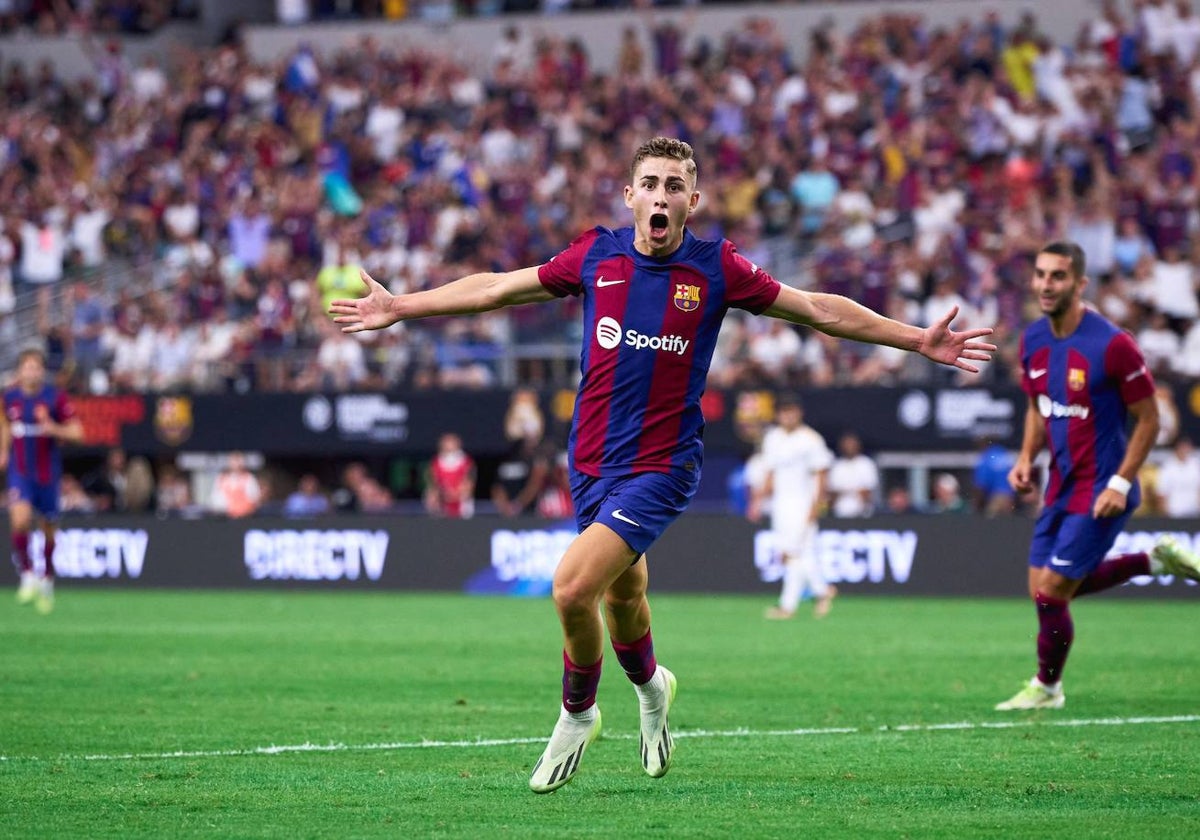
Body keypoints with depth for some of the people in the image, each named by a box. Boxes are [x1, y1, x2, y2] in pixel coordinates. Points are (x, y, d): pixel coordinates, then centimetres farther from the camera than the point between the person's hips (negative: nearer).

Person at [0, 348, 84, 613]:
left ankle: (46, 580, 32)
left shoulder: (56, 397, -9)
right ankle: (28, 576, -8)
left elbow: (77, 432, -10)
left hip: (48, 474, -1)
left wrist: (54, 429, -26)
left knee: (48, 529, 11)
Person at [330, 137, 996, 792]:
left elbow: (819, 310, 2)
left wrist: (919, 340, 1)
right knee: (623, 593, 19)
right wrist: (397, 308, 14)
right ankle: (650, 687, 51)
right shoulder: (597, 256, 0)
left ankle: (577, 714, 5)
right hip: (591, 461, 4)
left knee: (573, 587, -20)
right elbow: (497, 288, 12)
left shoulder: (715, 267, -7)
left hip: (660, 466, -4)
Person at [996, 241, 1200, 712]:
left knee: (1051, 592, -7)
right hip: (1061, 486, 8)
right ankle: (1158, 559, 29)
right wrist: (1027, 458, 1)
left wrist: (1120, 483, -19)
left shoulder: (1112, 345, -19)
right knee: (1050, 588, 14)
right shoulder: (1033, 341, 2)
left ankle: (1047, 687, 18)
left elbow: (1148, 419, -12)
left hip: (1100, 492, -8)